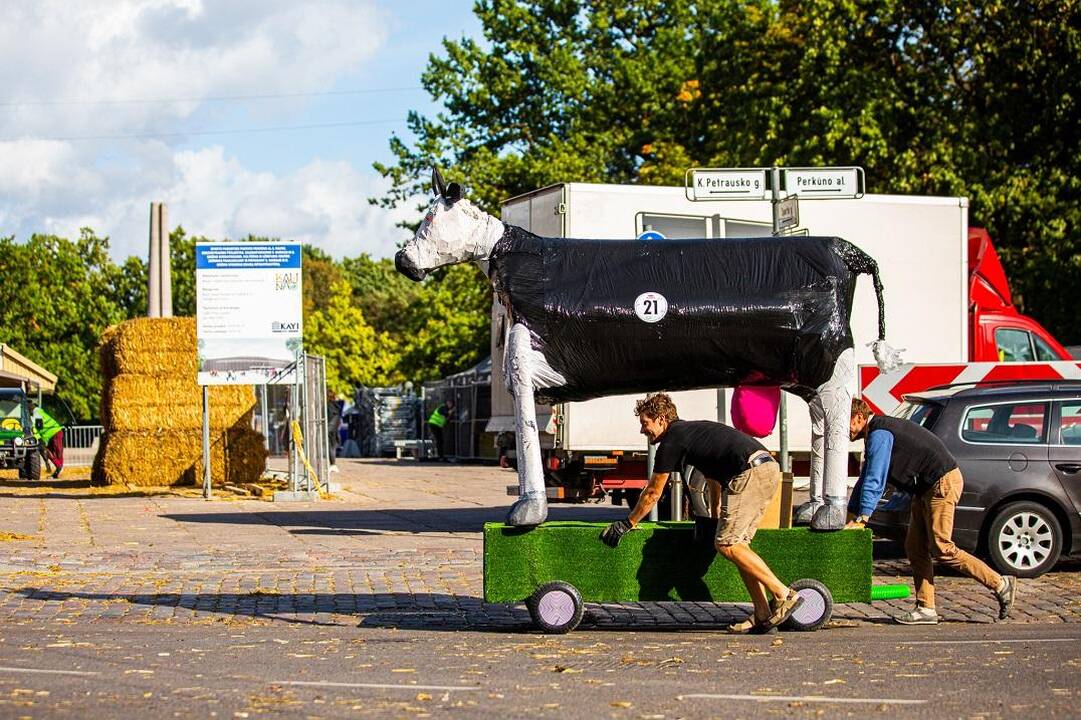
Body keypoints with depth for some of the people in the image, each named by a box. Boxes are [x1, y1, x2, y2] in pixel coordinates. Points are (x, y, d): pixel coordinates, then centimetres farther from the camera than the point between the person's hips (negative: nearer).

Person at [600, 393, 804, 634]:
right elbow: (713, 474, 41)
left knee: (727, 544, -9)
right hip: (769, 469, 10)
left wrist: (628, 524, 20)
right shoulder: (691, 430, 27)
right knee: (737, 543, 10)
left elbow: (653, 493, 8)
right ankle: (763, 617, 4)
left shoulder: (672, 441, 0)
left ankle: (784, 595, -12)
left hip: (751, 474, -10)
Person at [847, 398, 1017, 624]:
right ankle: (925, 609, 4)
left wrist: (861, 519, -23)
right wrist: (850, 513, 23)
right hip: (927, 488, 11)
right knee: (915, 548, 6)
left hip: (942, 483, -11)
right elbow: (866, 479, 25)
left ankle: (1001, 584, -4)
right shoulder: (878, 432, 17)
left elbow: (874, 481, -23)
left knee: (942, 549, -11)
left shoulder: (879, 435, -16)